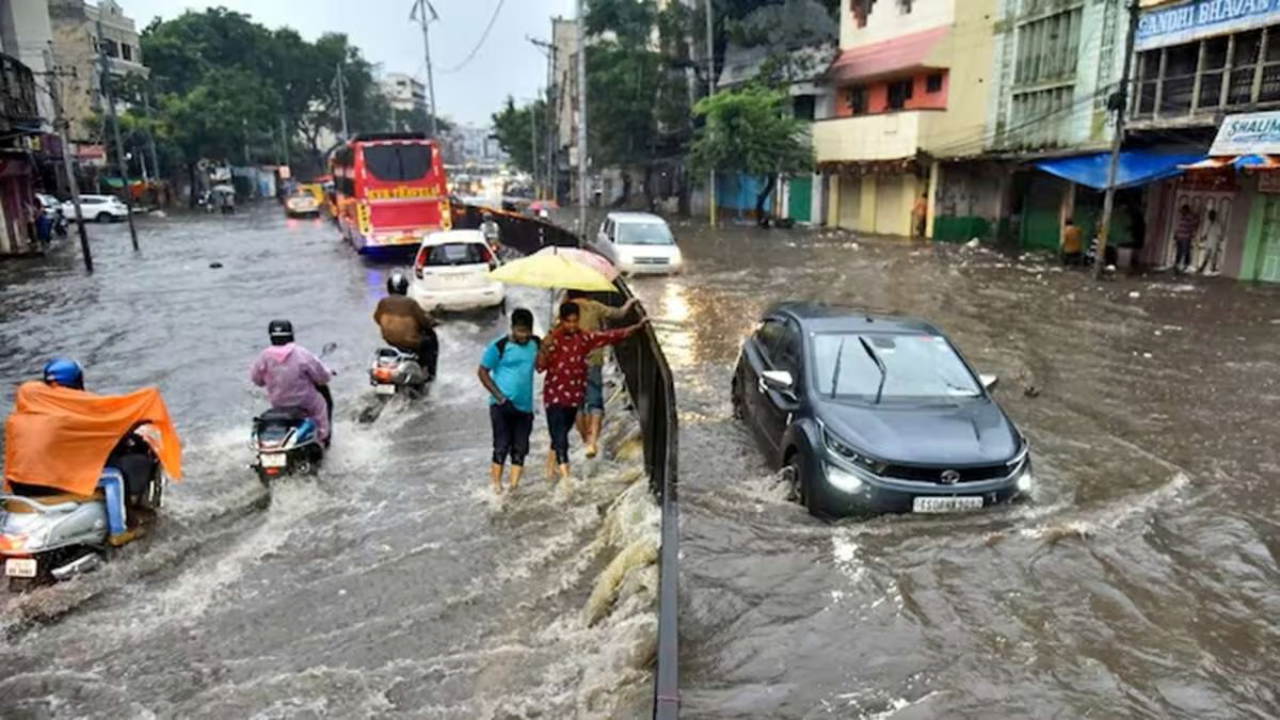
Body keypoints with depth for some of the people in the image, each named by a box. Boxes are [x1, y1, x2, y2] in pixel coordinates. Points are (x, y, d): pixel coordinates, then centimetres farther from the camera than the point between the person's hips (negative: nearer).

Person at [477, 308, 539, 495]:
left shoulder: (535, 343, 5)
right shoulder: (499, 346, -9)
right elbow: (482, 372, -4)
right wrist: (497, 395, -12)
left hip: (525, 406, 5)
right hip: (503, 405, -4)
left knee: (520, 448, 5)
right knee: (502, 446, -4)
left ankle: (514, 486, 12)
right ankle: (496, 485, 6)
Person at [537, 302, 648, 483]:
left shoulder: (584, 337, 2)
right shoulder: (552, 338, -11)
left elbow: (611, 336, 9)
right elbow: (540, 367, -17)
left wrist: (636, 327, 8)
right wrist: (544, 349, -35)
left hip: (575, 395, 5)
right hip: (555, 395, -5)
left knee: (560, 434, 18)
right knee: (560, 437, -9)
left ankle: (550, 470, 36)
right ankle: (565, 477, -12)